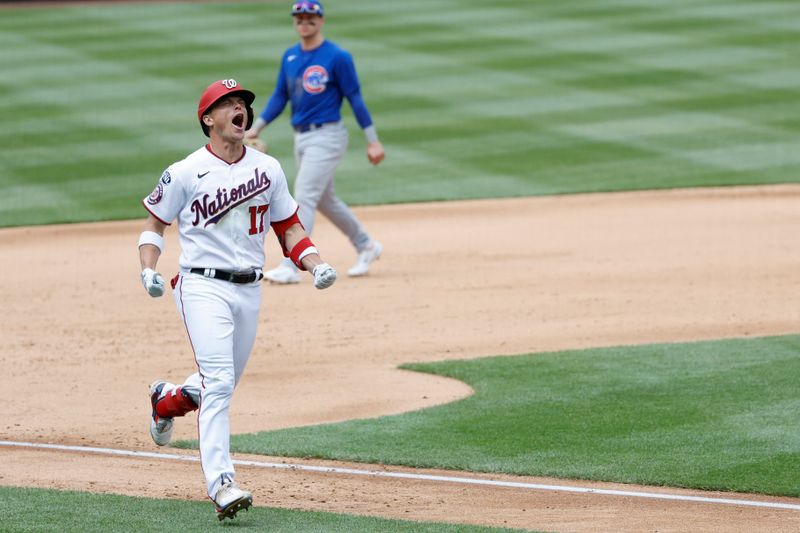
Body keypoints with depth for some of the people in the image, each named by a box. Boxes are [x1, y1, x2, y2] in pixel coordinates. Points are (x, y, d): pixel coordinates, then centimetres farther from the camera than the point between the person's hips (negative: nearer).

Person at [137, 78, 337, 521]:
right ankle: (221, 485, -23)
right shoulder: (185, 173, -3)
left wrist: (315, 265, 1)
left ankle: (167, 399, 48)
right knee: (218, 382, -18)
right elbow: (155, 222, 7)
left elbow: (288, 226, 16)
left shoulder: (268, 169, 10)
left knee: (223, 383, 14)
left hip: (250, 290, 5)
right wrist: (148, 270, -8)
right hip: (203, 287, -5)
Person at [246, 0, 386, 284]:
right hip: (301, 138, 8)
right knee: (325, 200, 16)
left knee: (304, 197, -14)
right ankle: (366, 247, 34)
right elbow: (280, 96, 15)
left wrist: (372, 141, -8)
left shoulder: (337, 57, -10)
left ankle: (291, 268, -16)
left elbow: (355, 98, -8)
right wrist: (256, 128, 6)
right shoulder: (290, 57, 9)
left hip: (327, 135, -8)